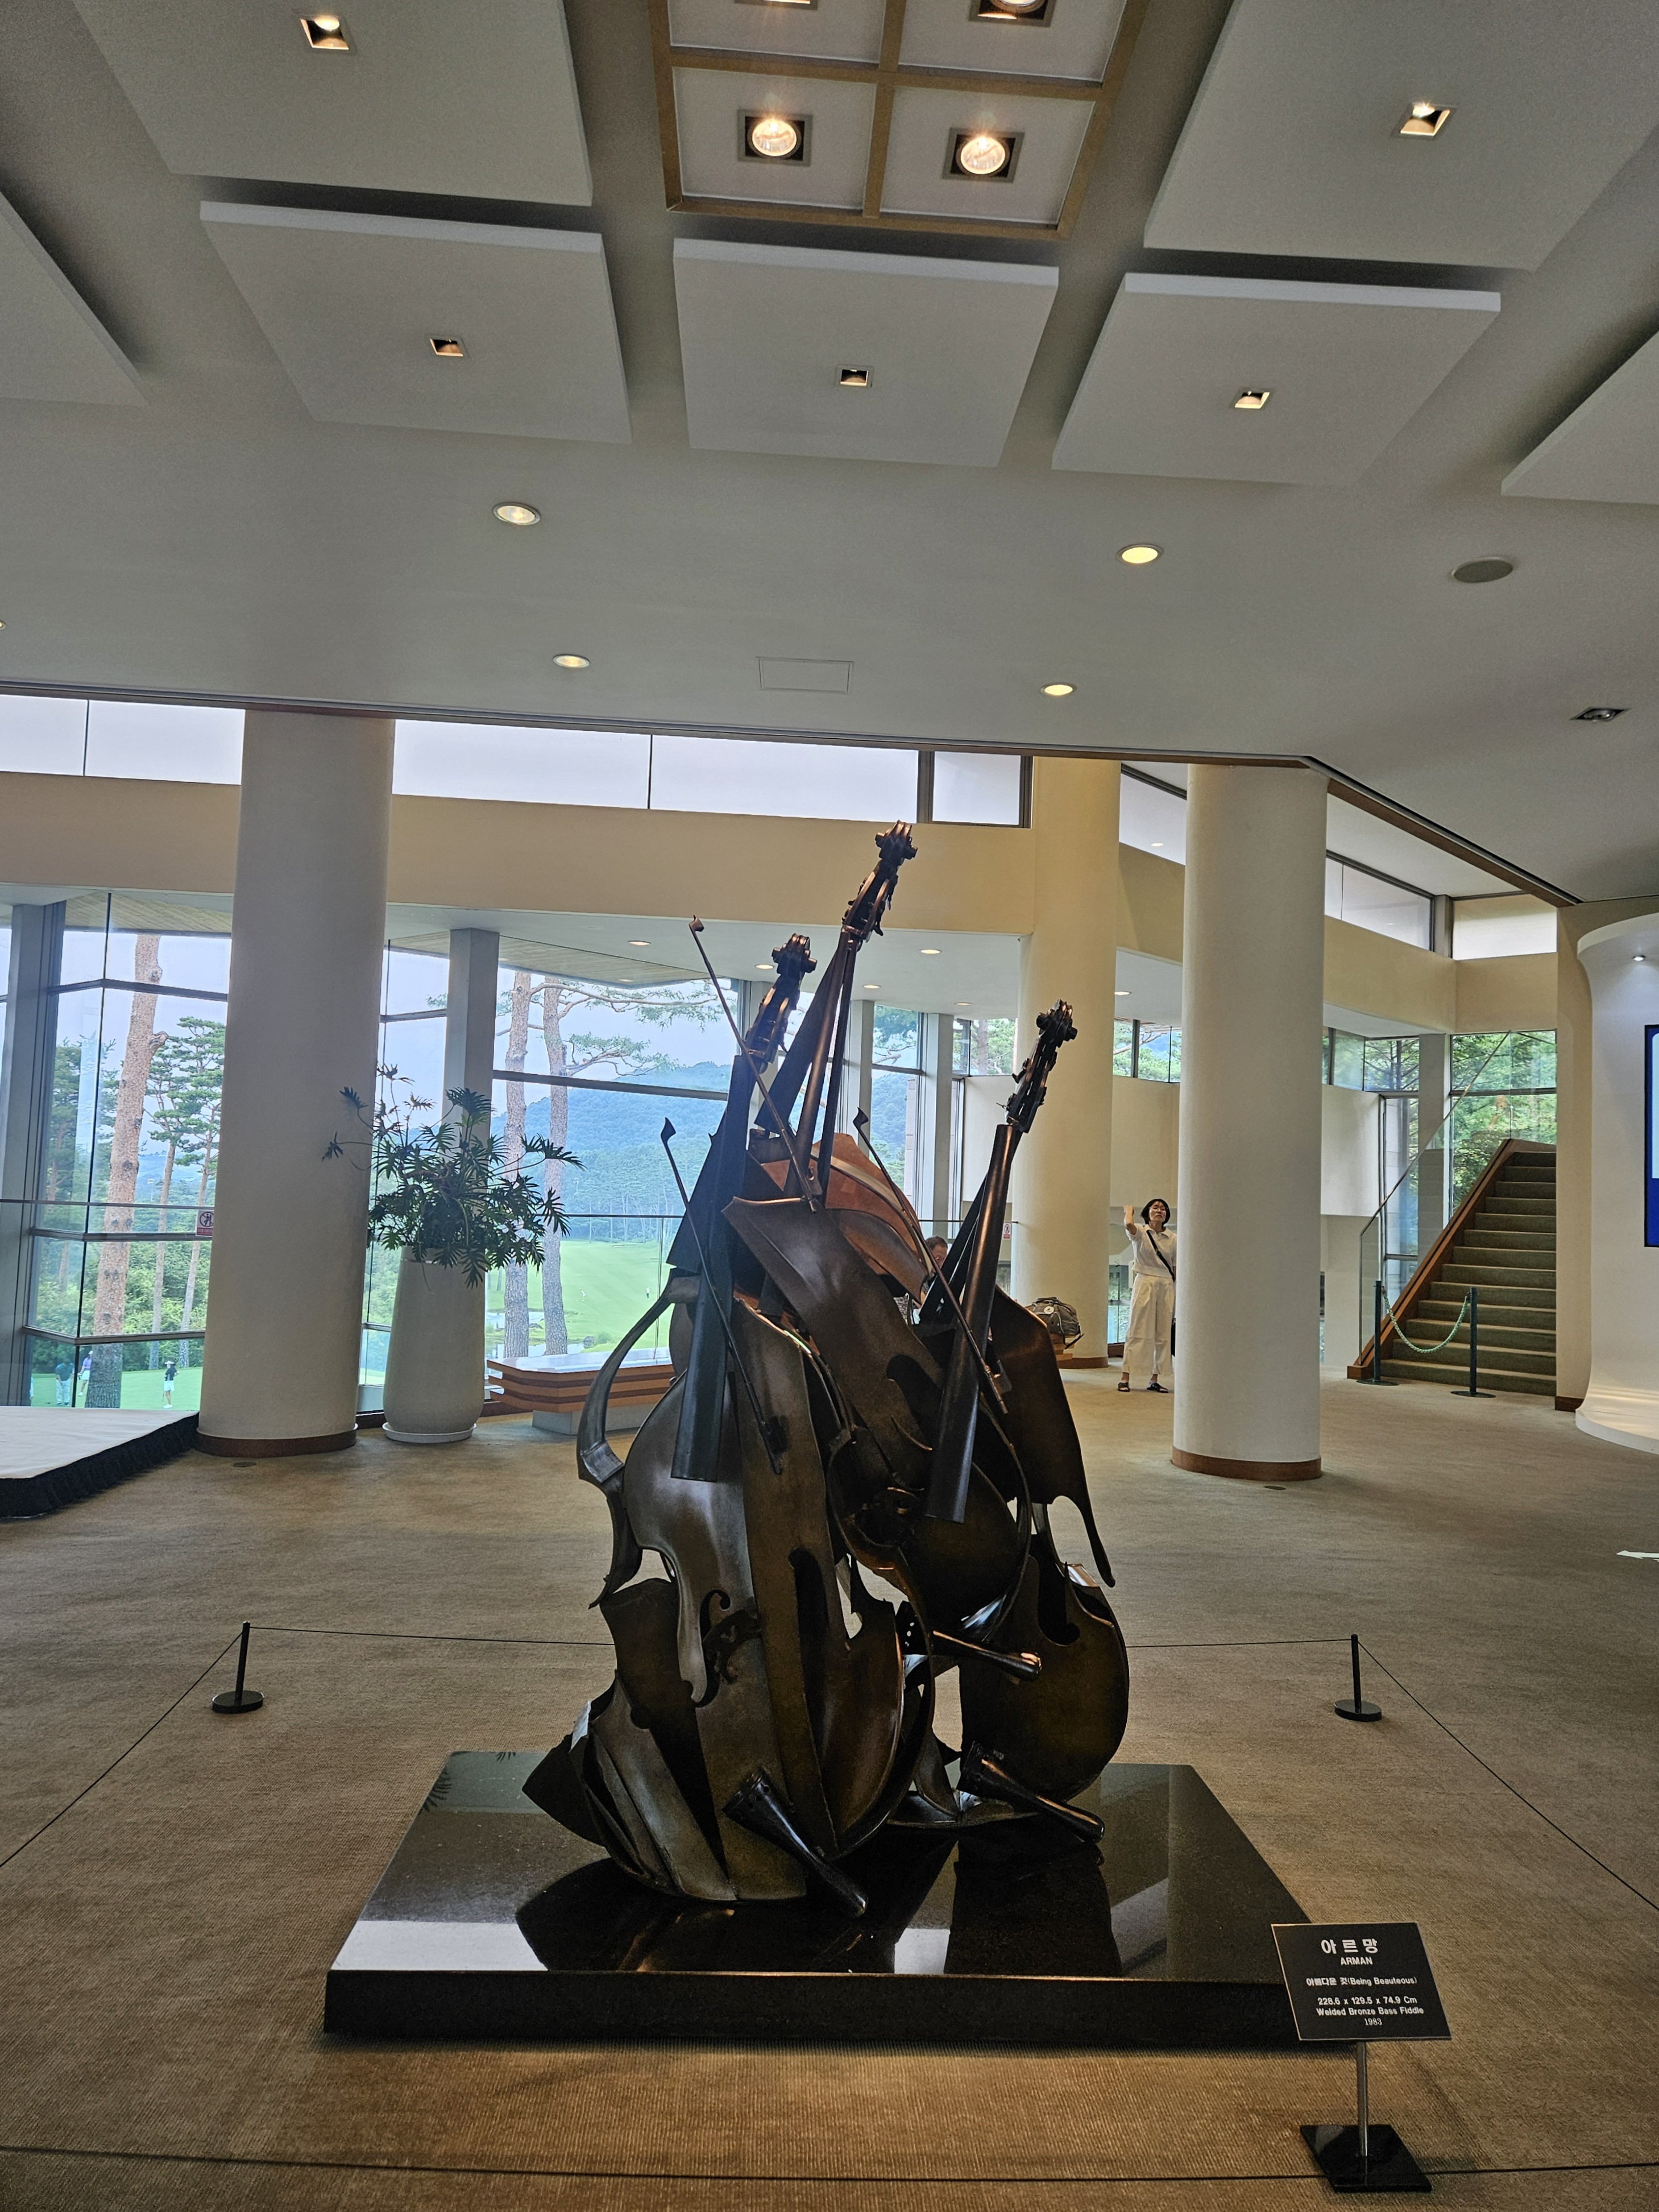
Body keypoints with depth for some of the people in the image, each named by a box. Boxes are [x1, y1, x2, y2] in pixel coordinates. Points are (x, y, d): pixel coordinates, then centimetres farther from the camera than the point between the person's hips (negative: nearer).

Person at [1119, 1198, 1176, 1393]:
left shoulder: (1173, 1238, 8)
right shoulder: (1140, 1233, -1)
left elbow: (1176, 1268, 12)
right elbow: (1129, 1224, -24)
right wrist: (1129, 1210, -3)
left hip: (1166, 1286, 4)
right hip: (1145, 1283, -4)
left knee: (1163, 1333, 4)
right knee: (1138, 1331, -6)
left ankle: (1155, 1380, 11)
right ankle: (1125, 1378, -4)